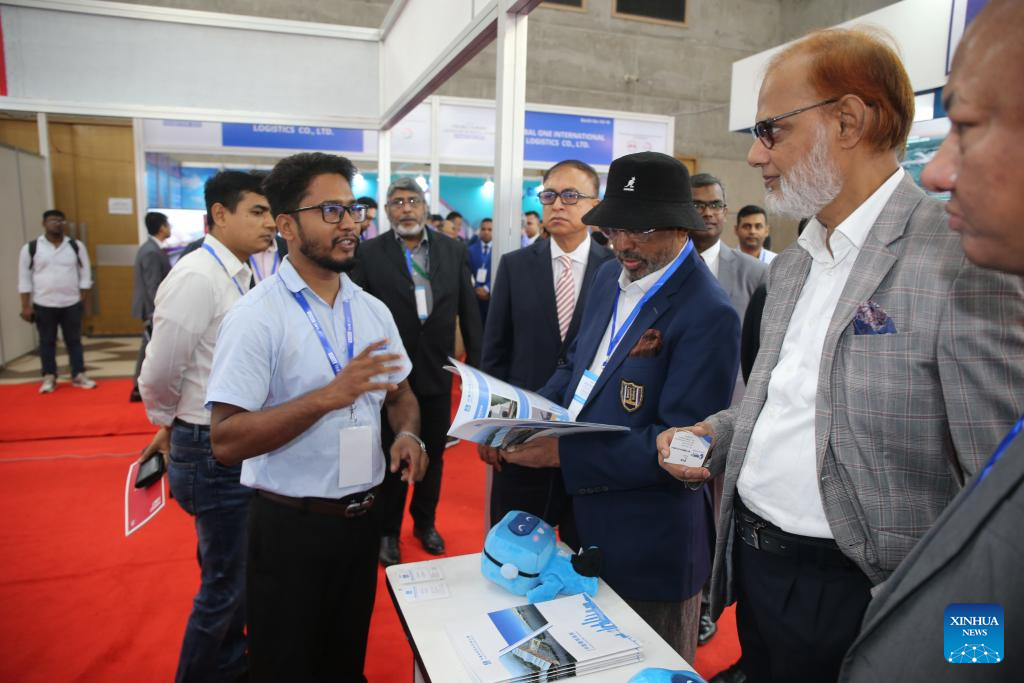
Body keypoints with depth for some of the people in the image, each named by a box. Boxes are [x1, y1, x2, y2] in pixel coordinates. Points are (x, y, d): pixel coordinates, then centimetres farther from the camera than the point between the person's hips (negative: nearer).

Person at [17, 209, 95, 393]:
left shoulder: (76, 246, 2)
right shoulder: (31, 248, -1)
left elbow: (85, 274, 5)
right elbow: (24, 279, 1)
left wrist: (83, 300, 0)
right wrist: (26, 306, -2)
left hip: (71, 304, 1)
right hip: (43, 305, -1)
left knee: (74, 340, 8)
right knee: (47, 342, 8)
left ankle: (79, 375, 16)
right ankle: (49, 378, 18)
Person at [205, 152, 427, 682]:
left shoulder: (372, 310, 2)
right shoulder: (257, 316, -16)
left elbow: (399, 392, 14)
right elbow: (226, 442, -21)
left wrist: (407, 433, -8)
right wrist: (329, 396, -31)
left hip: (362, 516, 5)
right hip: (290, 525, -5)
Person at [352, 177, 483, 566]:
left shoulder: (453, 250, 0)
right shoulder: (369, 253, -7)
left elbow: (468, 310, 3)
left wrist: (477, 363, 3)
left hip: (437, 372, 3)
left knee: (433, 454, 17)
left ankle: (425, 522, 40)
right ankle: (388, 530, 33)